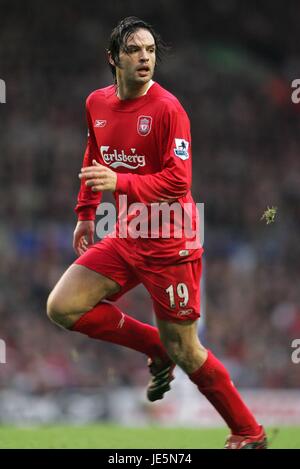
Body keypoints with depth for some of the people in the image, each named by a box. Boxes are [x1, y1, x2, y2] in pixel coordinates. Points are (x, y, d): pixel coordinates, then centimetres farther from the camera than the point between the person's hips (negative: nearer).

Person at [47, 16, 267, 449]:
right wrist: (85, 215, 20)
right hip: (126, 236, 7)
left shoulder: (167, 108, -17)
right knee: (62, 308, -5)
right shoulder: (97, 103, 4)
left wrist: (119, 183, -32)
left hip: (169, 243, -7)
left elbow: (178, 181, -21)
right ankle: (156, 346, 13)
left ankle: (249, 434, 14)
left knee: (183, 351, -2)